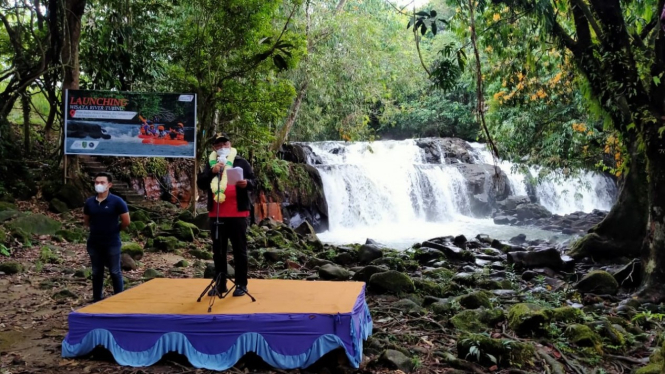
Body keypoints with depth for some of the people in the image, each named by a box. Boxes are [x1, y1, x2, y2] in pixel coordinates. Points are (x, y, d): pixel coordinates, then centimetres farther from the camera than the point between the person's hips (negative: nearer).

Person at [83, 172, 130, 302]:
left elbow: (126, 221, -8)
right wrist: (96, 229, 10)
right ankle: (96, 300, 23)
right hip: (94, 243, 4)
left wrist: (114, 230, 2)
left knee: (115, 272, 5)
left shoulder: (117, 201, -11)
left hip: (112, 243, -4)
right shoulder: (89, 202, 2)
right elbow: (86, 220, 18)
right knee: (96, 273, 13)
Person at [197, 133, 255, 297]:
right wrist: (213, 172, -14)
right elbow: (201, 184, 2)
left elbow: (254, 181, 2)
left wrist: (247, 183, -20)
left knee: (239, 250, 2)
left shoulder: (241, 162, 4)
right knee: (218, 251, 10)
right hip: (216, 214, 3)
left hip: (238, 214, -3)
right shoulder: (210, 163, 12)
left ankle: (241, 284, 9)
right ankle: (220, 284, 20)